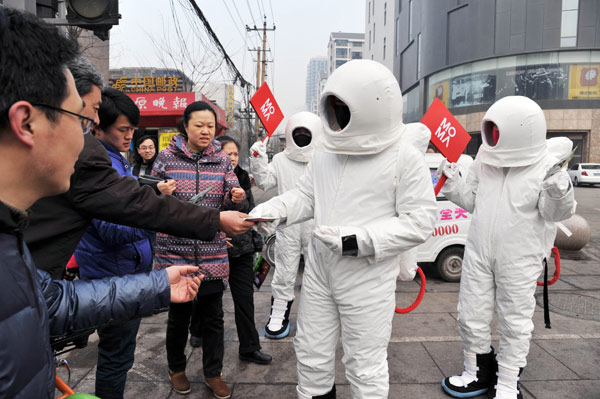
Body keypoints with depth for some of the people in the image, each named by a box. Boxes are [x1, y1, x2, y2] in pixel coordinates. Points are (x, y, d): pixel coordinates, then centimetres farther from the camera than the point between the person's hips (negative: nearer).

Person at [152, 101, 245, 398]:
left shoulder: (222, 160, 5)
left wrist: (237, 198, -22)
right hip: (176, 250, -1)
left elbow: (230, 199, 1)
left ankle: (213, 373, 32)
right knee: (179, 314, 14)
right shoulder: (167, 157, -1)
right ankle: (176, 368, 39)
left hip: (212, 253, 2)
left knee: (213, 316, 11)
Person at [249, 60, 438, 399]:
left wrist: (360, 240, -23)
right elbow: (305, 196, 12)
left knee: (365, 367, 10)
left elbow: (420, 222, -14)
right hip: (319, 271, 6)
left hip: (368, 278, -5)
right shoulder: (327, 153, 4)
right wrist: (275, 209, -8)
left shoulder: (405, 156, -12)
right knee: (312, 355, 19)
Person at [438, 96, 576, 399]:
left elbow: (555, 213, -12)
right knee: (471, 316, 13)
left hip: (519, 261, -4)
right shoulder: (485, 162, 3)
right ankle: (478, 372, 34)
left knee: (514, 321, 10)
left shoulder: (547, 168, -10)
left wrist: (559, 194, -32)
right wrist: (452, 181, -3)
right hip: (478, 253, 5)